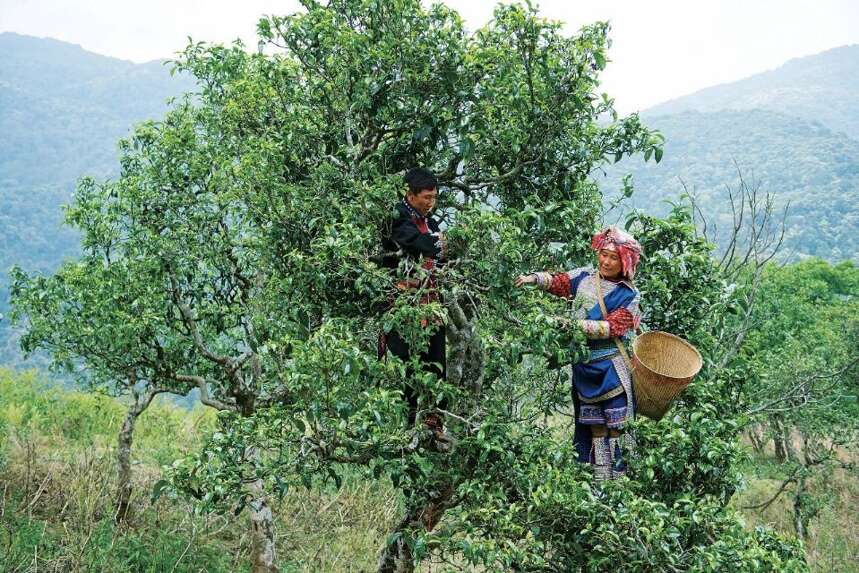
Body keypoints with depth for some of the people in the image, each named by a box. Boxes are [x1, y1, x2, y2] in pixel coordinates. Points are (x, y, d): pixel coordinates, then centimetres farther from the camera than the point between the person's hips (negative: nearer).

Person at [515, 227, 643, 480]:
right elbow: (557, 281, 9)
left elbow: (611, 327, -15)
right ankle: (600, 479, 15)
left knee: (616, 425, -5)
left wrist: (576, 325, -23)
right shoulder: (584, 276, 8)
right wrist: (534, 278, -11)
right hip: (585, 366, 4)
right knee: (594, 427, 9)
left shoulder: (628, 295, -5)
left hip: (612, 368, -4)